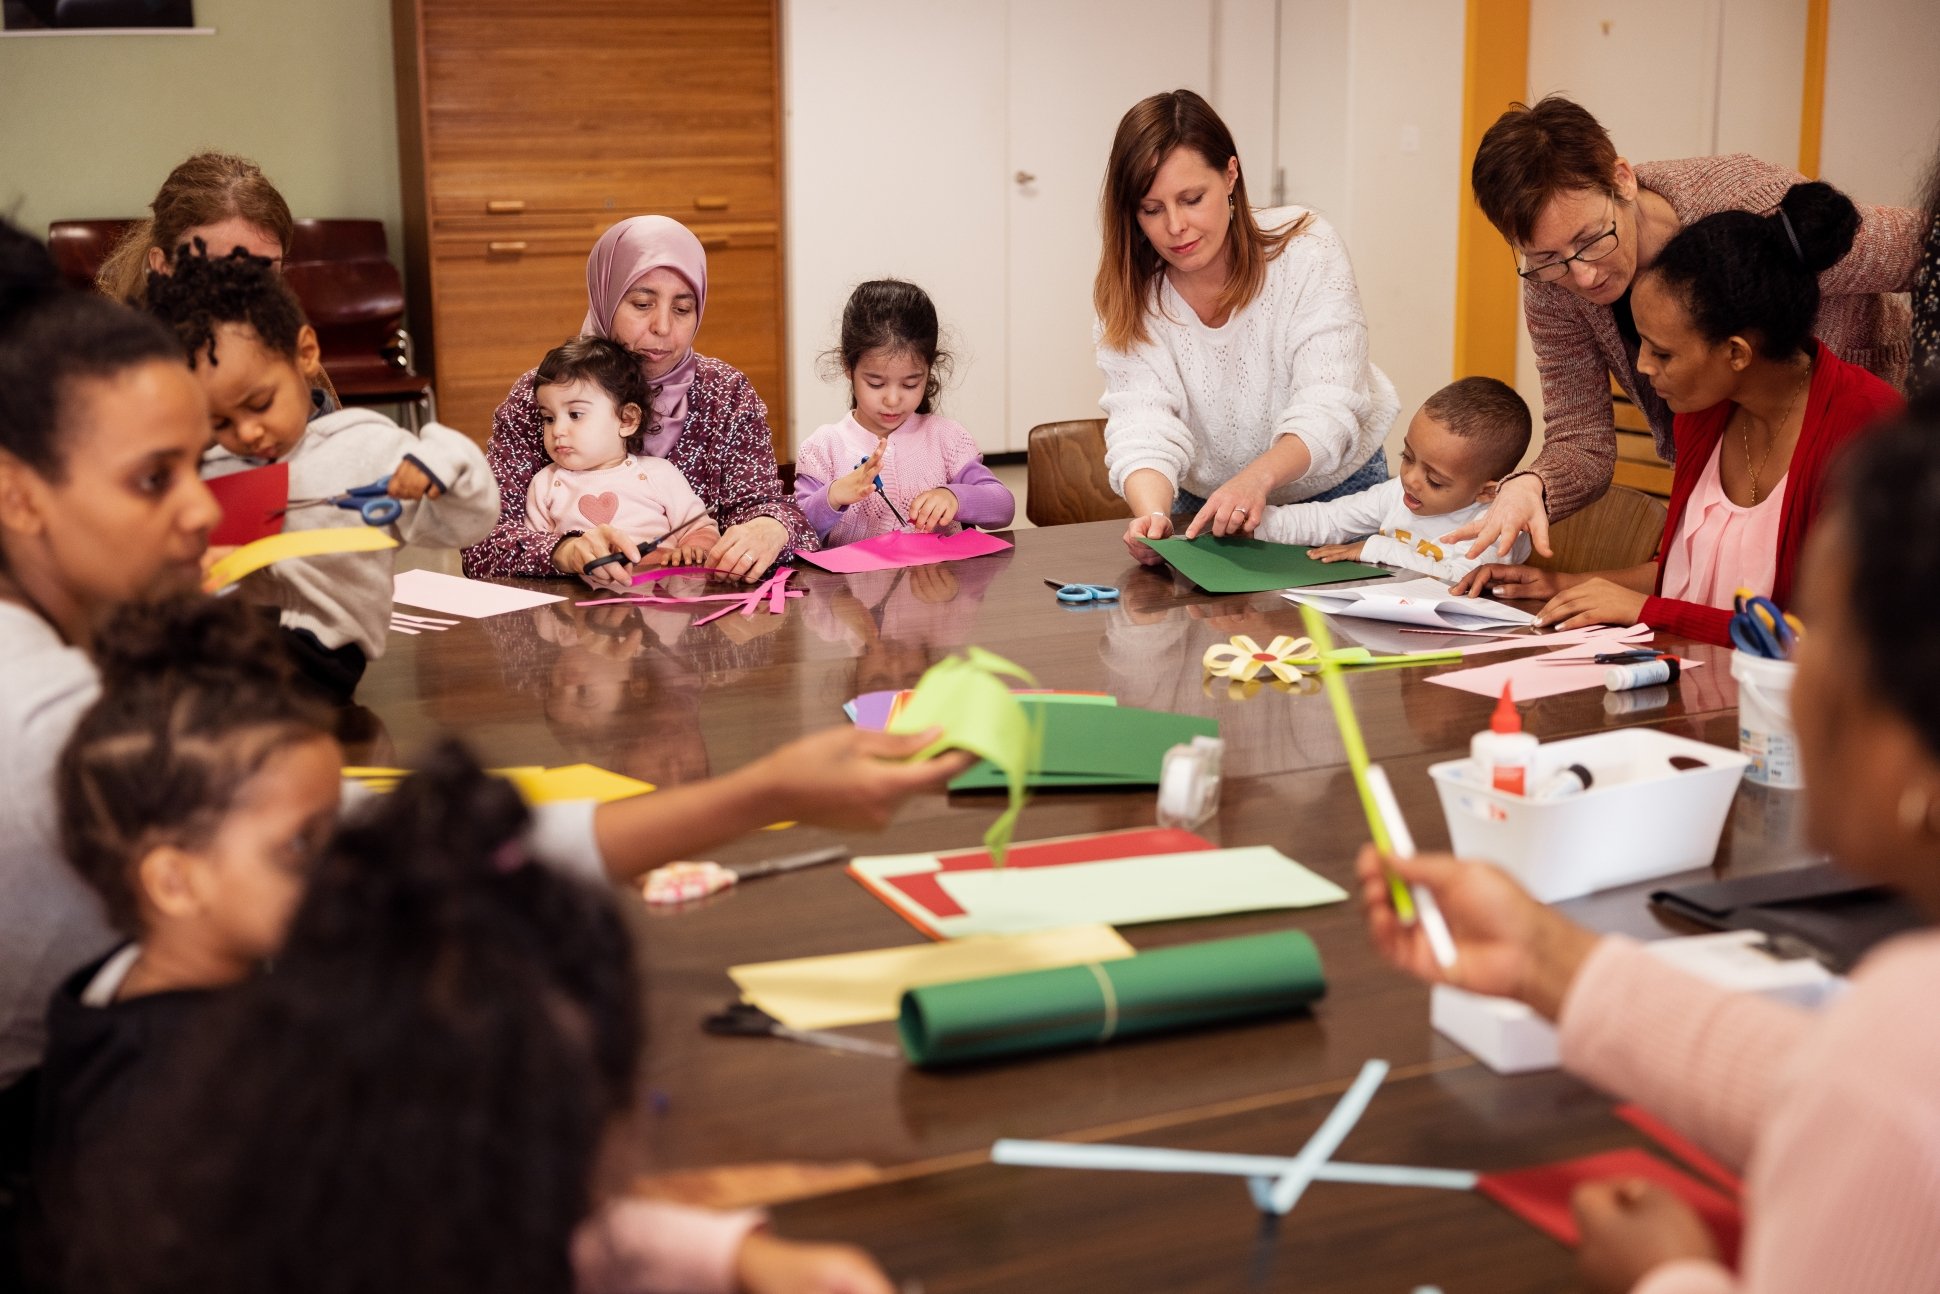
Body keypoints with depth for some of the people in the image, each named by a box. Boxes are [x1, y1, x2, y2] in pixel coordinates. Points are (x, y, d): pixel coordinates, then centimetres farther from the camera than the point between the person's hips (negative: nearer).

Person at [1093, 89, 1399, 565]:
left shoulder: (1307, 249, -16)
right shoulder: (1124, 293, -11)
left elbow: (1326, 413, -25)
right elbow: (1142, 425, -22)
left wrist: (1258, 477, -46)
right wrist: (1151, 514, -45)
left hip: (1334, 488, -2)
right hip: (1206, 506, 2)